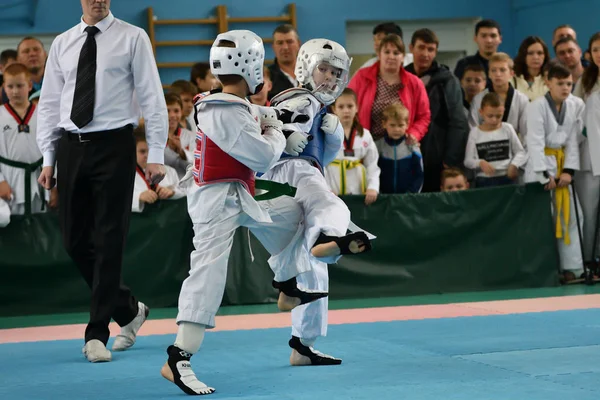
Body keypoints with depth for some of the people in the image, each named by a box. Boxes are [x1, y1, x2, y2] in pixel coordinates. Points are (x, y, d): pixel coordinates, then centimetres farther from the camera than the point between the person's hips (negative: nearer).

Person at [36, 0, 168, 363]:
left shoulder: (132, 38, -1)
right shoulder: (63, 44, 11)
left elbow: (152, 97, -3)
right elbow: (49, 103, 14)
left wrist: (156, 155, -9)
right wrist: (48, 159, 9)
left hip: (114, 146, -5)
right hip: (71, 146, 5)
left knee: (109, 241, -3)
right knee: (75, 240, 6)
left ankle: (97, 333, 2)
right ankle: (129, 309, 24)